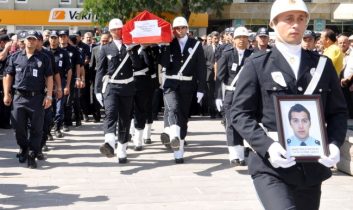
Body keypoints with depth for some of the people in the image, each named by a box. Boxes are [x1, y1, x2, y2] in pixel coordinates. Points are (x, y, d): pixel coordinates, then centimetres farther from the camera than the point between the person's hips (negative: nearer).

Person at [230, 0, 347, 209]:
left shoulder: (323, 65, 10)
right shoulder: (257, 65, 1)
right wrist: (267, 146, -18)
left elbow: (338, 111, 12)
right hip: (270, 166, -4)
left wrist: (335, 144, -8)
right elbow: (240, 113, -3)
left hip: (312, 166, 4)